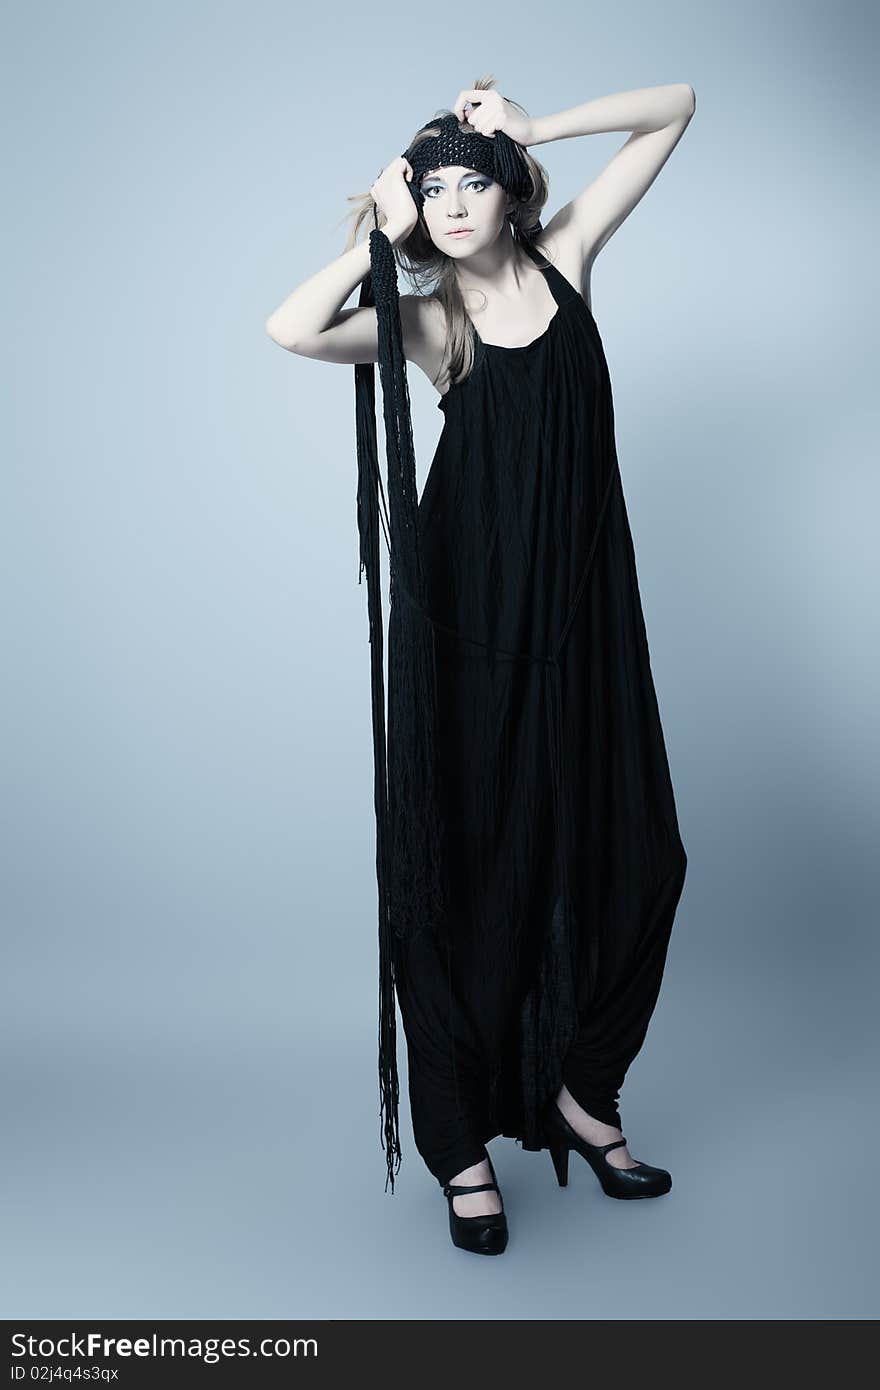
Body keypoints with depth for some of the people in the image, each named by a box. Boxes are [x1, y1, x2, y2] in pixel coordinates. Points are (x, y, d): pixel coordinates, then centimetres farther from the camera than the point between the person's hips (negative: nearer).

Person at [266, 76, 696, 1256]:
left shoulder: (564, 259, 8)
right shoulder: (420, 320, 0)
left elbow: (676, 108, 14)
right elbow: (290, 330, -21)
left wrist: (533, 129, 3)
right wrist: (380, 235, -7)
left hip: (582, 607, 4)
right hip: (470, 617, -3)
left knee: (629, 852, 5)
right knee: (467, 868, 0)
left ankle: (582, 1089, 27)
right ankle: (464, 1147, 15)